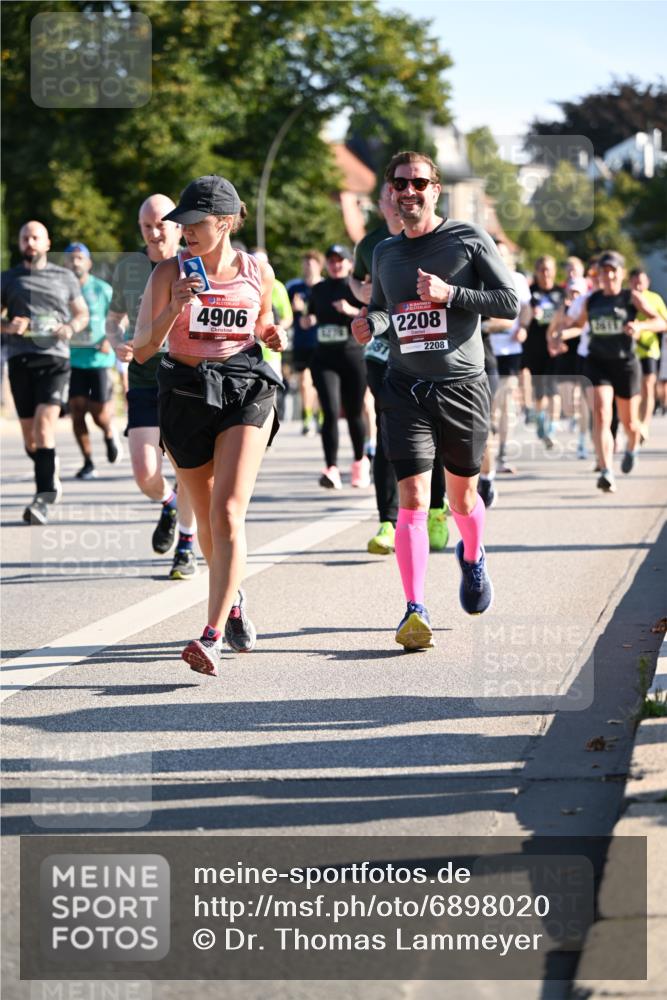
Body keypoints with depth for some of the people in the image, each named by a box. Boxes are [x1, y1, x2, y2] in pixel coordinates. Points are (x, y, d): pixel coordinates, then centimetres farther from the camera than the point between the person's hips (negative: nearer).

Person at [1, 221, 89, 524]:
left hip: (55, 359, -2)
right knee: (29, 432, 5)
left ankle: (43, 495, -22)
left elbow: (82, 314, 20)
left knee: (45, 422, -18)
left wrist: (71, 327, -2)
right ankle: (51, 480, 28)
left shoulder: (64, 277, 13)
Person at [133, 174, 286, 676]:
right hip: (186, 393, 1)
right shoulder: (170, 272, -2)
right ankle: (233, 599, 42)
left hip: (246, 391, -1)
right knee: (208, 518, 13)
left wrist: (274, 335, 0)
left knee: (228, 514, -16)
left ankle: (212, 636, -22)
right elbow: (142, 350, -6)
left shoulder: (258, 272, 3)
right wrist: (174, 308, -21)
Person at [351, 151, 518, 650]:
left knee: (463, 497, 12)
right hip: (406, 387, 2)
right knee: (413, 499, -12)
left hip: (463, 386, -2)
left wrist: (449, 294, -16)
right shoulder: (384, 252, 10)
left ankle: (473, 558, 46)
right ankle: (415, 610, -14)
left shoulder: (469, 239, -2)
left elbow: (510, 302, -6)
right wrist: (371, 323, 2)